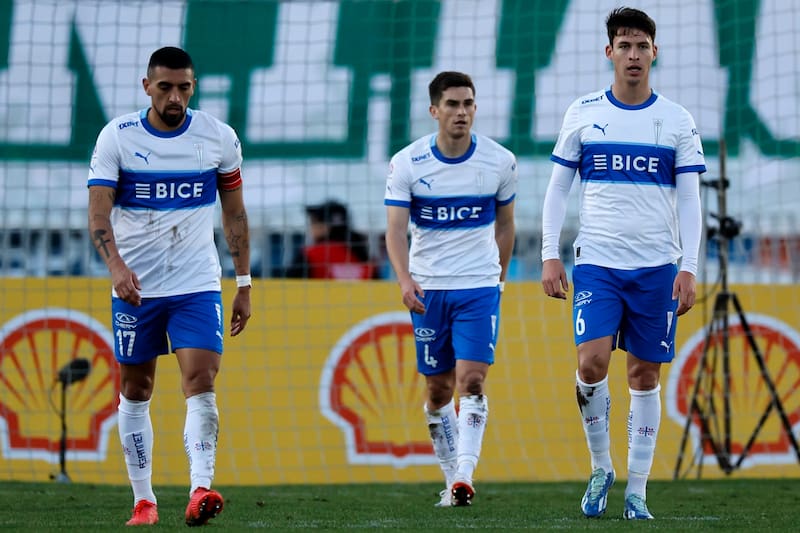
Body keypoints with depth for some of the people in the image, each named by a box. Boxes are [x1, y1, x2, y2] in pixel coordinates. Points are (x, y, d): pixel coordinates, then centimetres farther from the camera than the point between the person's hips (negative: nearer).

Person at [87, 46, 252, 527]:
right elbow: (99, 212, -12)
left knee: (201, 382, -16)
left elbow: (235, 215, 8)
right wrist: (116, 265, -29)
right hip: (135, 285, 0)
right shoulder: (117, 137, -6)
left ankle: (201, 490, -24)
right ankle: (144, 500, 14)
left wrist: (244, 284, 6)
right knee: (136, 390, 6)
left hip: (197, 285, 0)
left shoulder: (219, 137, -1)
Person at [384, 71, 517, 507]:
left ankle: (464, 476, -20)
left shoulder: (500, 162, -3)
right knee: (438, 390, 7)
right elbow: (395, 229, -10)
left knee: (472, 382, -15)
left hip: (479, 288, -1)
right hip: (427, 289, 1)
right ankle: (451, 477, 20)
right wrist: (404, 279, -26)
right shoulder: (406, 164, -6)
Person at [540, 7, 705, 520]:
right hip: (596, 261, 0)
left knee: (645, 376, 3)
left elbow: (689, 201, 3)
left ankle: (637, 492, 9)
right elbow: (557, 189, 9)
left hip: (657, 266, 0)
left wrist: (689, 268, -7)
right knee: (592, 362, -16)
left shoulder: (677, 121, 3)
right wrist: (550, 256, 0)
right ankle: (600, 468, 4)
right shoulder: (583, 113, 4)